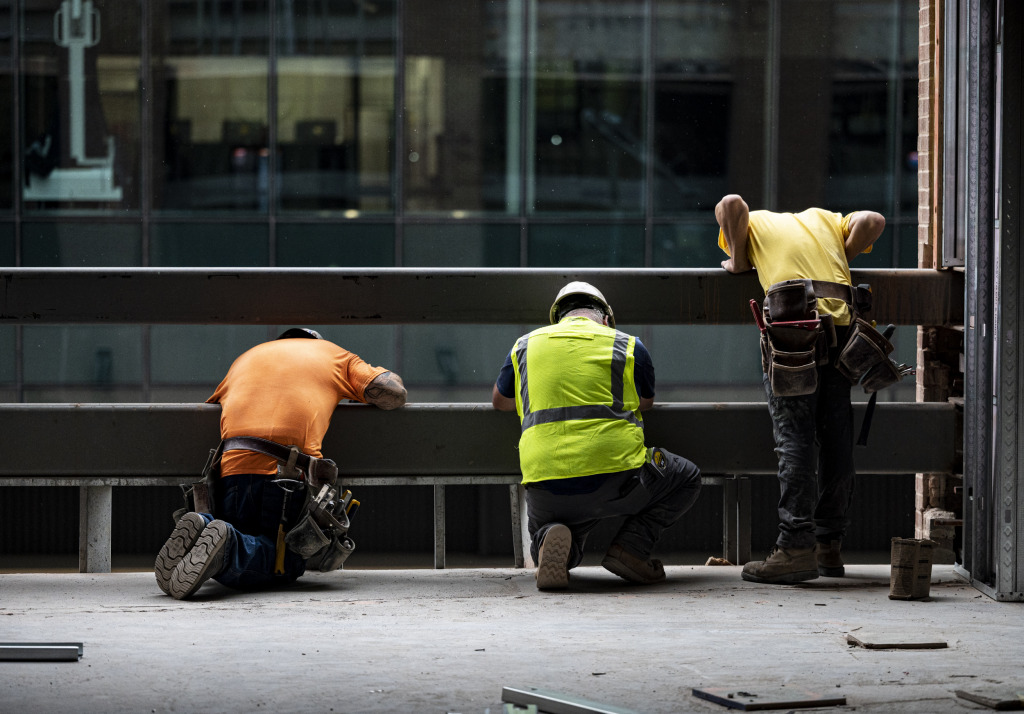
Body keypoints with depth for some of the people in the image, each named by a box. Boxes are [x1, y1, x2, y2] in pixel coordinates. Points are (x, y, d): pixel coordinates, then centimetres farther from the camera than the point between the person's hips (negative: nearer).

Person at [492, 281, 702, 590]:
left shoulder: (526, 345, 14)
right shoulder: (628, 346, 8)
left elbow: (500, 400, 32)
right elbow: (646, 401, 27)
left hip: (546, 491, 2)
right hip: (615, 480, -2)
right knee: (687, 479, 26)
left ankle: (552, 538, -6)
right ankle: (631, 546, 3)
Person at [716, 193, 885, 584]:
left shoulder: (755, 224, 20)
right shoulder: (824, 219, 30)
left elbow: (731, 204, -2)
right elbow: (872, 221, 14)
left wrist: (738, 261, 8)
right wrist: (838, 261, 21)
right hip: (841, 325, 4)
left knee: (794, 438, -7)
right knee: (835, 437, 9)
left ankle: (796, 547, -15)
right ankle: (829, 546, 14)